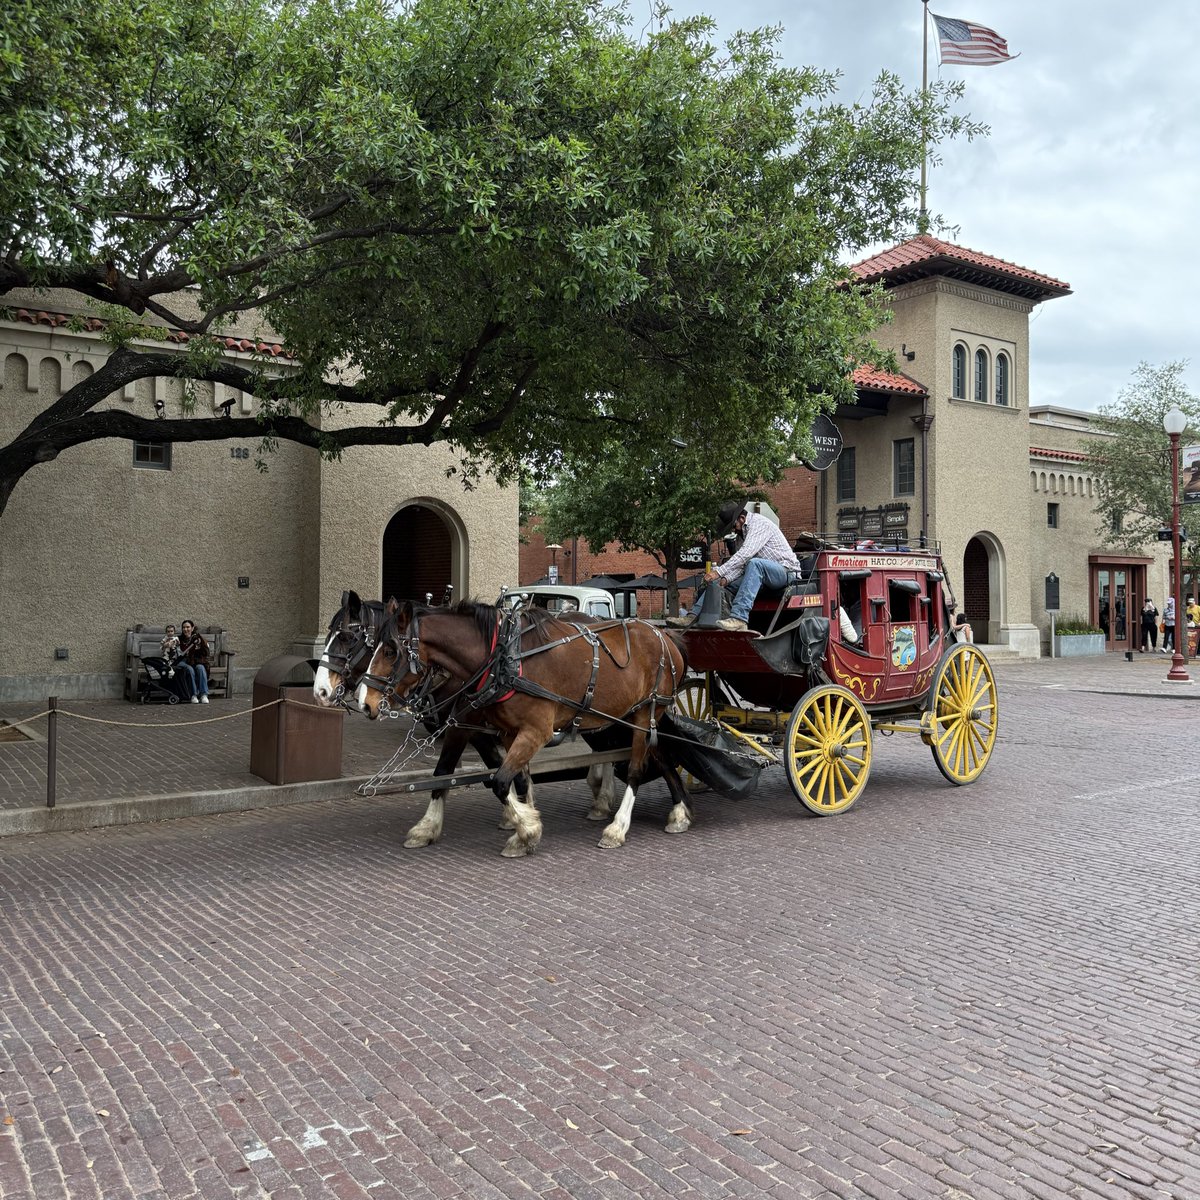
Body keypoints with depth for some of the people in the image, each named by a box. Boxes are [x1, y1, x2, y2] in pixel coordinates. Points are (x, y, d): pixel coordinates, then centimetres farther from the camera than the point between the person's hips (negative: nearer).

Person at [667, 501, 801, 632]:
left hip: (786, 571, -9)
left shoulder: (759, 523, -13)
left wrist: (718, 572, -33)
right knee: (718, 582, -1)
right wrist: (726, 578, -11)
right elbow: (741, 564, 8)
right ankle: (693, 616, -8)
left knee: (754, 563, -39)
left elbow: (745, 554, -27)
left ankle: (739, 618, -48)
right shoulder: (745, 531, 15)